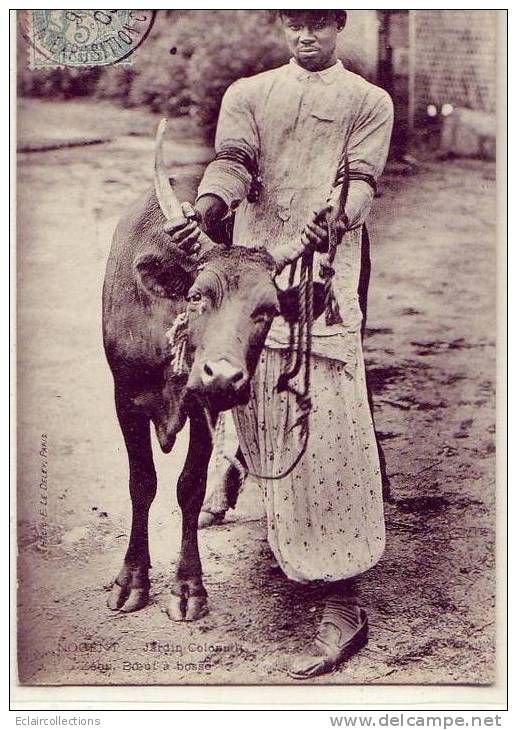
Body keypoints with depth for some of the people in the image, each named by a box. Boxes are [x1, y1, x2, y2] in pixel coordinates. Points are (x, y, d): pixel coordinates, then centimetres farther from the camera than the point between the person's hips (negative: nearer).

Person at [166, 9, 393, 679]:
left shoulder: (369, 102, 14)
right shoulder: (247, 93, 19)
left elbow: (362, 183, 0)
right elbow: (231, 164, 1)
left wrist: (331, 219, -24)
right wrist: (205, 213, -22)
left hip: (326, 279, -3)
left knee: (326, 434, -11)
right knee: (262, 421, 8)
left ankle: (341, 606, -9)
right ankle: (287, 539, 33)